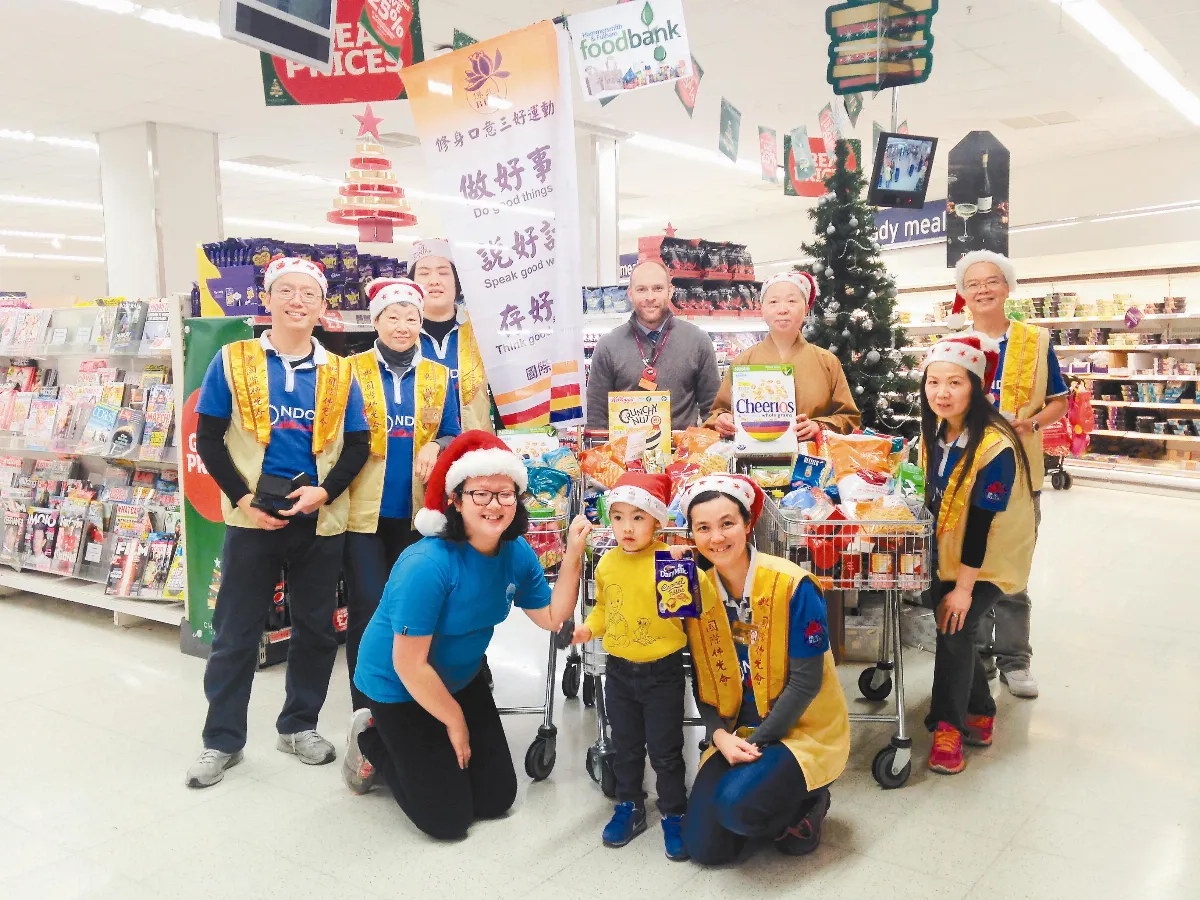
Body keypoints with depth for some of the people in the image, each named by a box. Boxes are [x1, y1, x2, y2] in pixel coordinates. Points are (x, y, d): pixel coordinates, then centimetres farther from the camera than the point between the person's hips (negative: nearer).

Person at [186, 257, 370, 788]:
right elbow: (208, 439, 0)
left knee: (316, 628, 11)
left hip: (320, 521, 2)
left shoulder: (339, 373, 4)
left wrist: (324, 491, -11)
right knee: (236, 631, 6)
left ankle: (299, 725, 29)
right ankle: (222, 739, 21)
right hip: (253, 518, -2)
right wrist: (244, 498, -10)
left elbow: (358, 444, 4)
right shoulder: (233, 362, 1)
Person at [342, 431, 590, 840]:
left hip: (460, 680, 7)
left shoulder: (518, 553, -11)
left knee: (498, 799, 10)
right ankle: (373, 743, 19)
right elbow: (409, 665, -27)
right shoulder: (428, 564, -33)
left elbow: (552, 617, -4)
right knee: (448, 819, -1)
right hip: (398, 687, -7)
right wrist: (455, 720, -13)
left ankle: (424, 749, 30)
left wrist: (573, 555, -16)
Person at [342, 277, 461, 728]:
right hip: (364, 510, -3)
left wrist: (435, 449, -12)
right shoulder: (352, 370, 1)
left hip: (418, 511, 3)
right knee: (367, 608, -4)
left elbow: (453, 437, 9)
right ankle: (366, 711, 9)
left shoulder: (439, 376, 8)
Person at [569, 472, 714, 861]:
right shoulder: (607, 563, -1)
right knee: (625, 747, 19)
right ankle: (629, 807, 37)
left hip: (662, 671, -4)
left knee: (665, 751, 7)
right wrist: (587, 628, -4)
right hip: (619, 670, 5)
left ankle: (674, 815, 25)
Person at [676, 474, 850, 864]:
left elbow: (806, 682, -17)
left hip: (802, 729, -4)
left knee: (737, 806, -29)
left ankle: (806, 805, 4)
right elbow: (702, 680, 3)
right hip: (735, 733, 5)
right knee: (705, 846, -6)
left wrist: (756, 742, -17)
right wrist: (720, 736, -14)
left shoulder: (793, 586, -19)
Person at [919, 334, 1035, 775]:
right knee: (951, 627, 3)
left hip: (990, 558, -6)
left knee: (954, 629, -15)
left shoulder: (995, 445, -26)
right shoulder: (936, 431, -4)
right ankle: (979, 713, 23)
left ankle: (948, 723, 2)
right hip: (950, 552, 6)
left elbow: (982, 521, -25)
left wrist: (964, 587, -21)